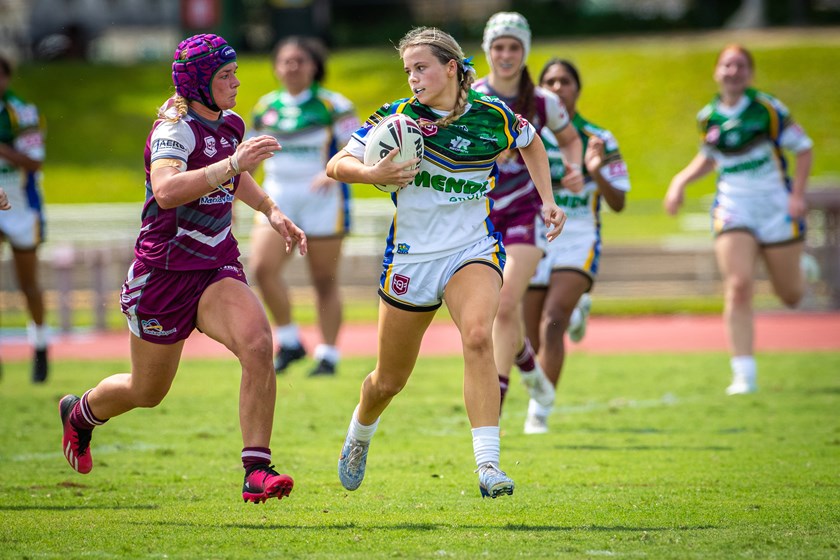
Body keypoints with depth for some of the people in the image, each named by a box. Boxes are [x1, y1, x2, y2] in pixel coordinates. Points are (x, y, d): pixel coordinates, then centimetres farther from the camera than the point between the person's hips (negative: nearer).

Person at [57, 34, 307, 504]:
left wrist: (271, 210, 18)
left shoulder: (232, 124, 5)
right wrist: (231, 165, -47)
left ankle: (257, 472, -26)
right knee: (147, 391, 12)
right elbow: (166, 190, -40)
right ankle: (80, 413, 47)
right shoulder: (176, 128, -18)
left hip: (219, 270, 5)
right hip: (164, 272, -5)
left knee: (257, 344, -26)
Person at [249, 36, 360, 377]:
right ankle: (288, 342, -1)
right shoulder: (266, 107, 10)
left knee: (324, 281, 2)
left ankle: (328, 355, 13)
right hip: (277, 201, 4)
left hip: (322, 200, -4)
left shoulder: (332, 106, -4)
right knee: (262, 266, -15)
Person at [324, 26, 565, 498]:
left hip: (473, 251, -1)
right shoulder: (397, 117, -7)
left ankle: (488, 465, -32)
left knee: (478, 336, -31)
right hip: (410, 258, 1)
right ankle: (359, 436, 47)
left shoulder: (492, 117, -4)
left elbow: (531, 142, 18)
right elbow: (337, 166, -6)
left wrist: (548, 201, 10)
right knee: (390, 381, 11)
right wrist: (374, 174, -25)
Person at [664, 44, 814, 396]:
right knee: (738, 287, -16)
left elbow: (803, 148, -2)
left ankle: (801, 270, 49)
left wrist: (798, 195, -11)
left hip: (776, 208, -2)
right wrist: (681, 181, 6)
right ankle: (744, 375, -16)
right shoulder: (708, 117, 3)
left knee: (790, 295, 9)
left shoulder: (767, 109, -8)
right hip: (733, 208, 2)